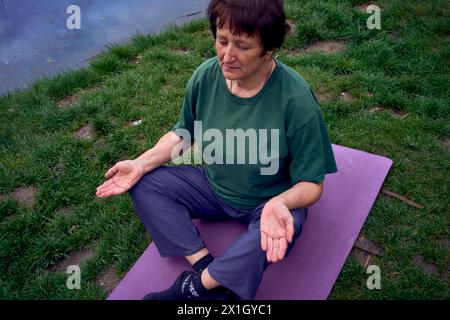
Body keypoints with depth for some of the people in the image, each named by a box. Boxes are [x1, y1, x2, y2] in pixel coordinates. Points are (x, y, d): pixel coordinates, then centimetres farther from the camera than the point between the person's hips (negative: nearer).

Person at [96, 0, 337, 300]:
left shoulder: (297, 99, -26)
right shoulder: (206, 76, -13)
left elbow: (311, 184, -19)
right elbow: (184, 133, 5)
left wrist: (280, 202, -42)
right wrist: (141, 163, -9)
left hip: (270, 201, -4)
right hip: (214, 186, 5)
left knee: (276, 237, -36)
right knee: (145, 184, -10)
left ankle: (194, 285, -14)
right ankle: (207, 267, -20)